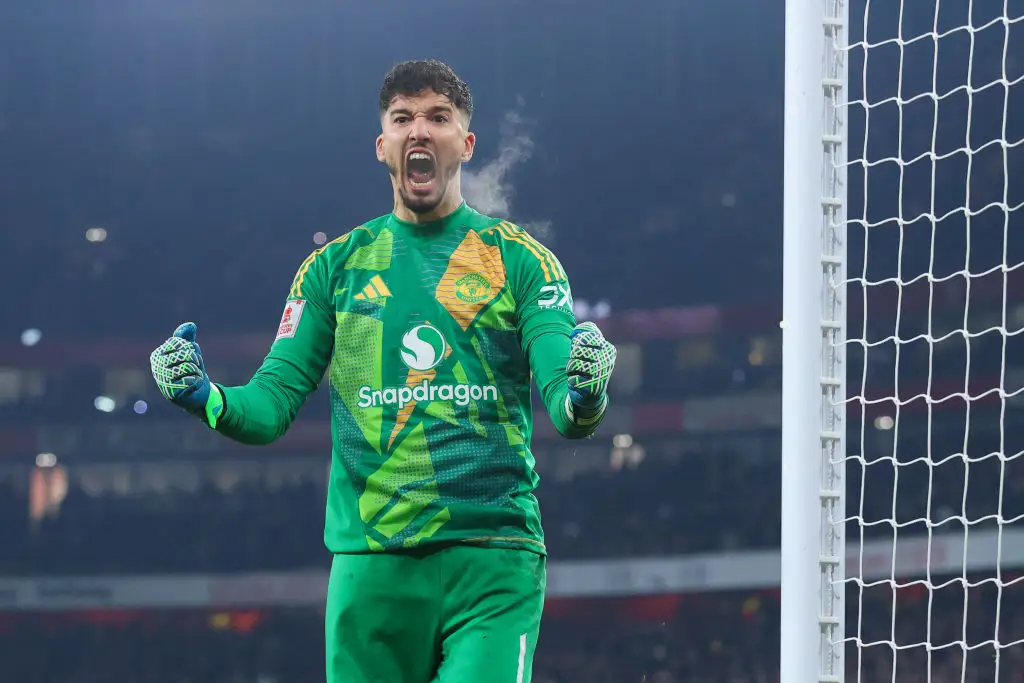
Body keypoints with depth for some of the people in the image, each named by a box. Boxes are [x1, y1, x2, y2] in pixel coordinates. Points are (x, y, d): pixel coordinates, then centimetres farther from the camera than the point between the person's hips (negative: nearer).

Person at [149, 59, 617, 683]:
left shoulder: (520, 260, 7)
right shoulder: (335, 266, 13)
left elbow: (565, 413, -2)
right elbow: (273, 403, 9)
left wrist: (583, 397, -27)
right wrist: (206, 398, -13)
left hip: (494, 565, -2)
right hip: (370, 566, 2)